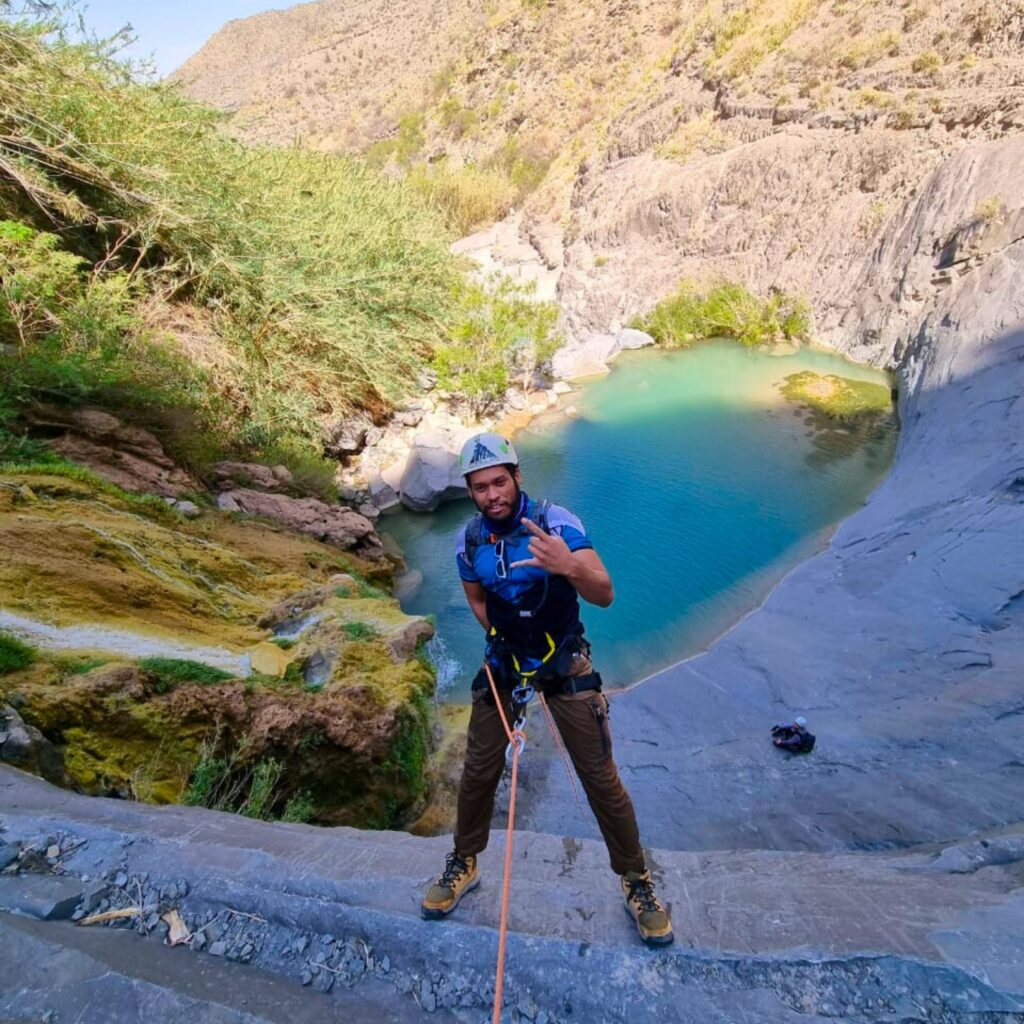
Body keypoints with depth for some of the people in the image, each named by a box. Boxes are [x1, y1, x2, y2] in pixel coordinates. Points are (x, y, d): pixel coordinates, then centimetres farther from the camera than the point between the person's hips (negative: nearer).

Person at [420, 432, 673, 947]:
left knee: (601, 778, 2)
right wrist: (506, 641, 0)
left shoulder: (555, 521, -22)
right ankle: (463, 864, 35)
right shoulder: (469, 541, -8)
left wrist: (571, 567, -54)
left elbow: (605, 595, -33)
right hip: (503, 661, 4)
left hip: (564, 661, -3)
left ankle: (636, 882, 24)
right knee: (479, 770, 10)